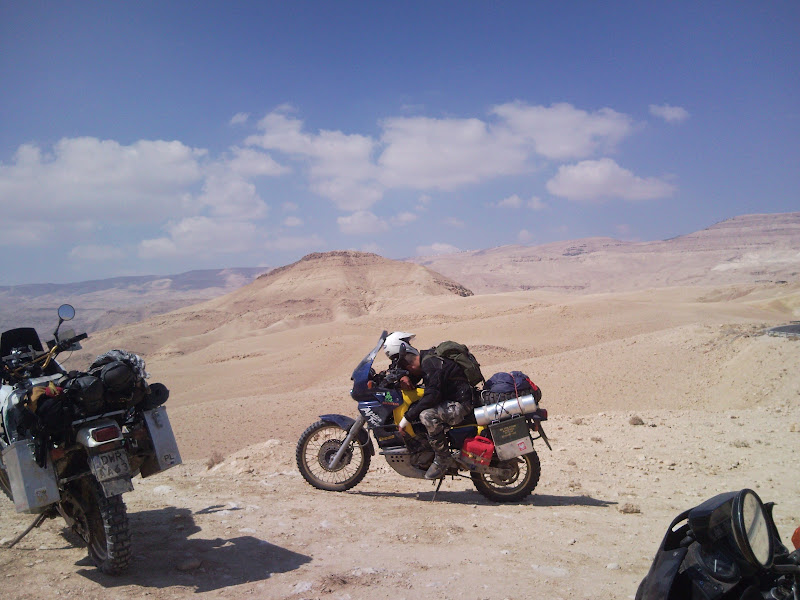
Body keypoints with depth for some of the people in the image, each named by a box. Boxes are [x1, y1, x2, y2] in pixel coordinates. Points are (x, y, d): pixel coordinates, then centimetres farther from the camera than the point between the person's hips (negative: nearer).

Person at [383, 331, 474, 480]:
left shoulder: (431, 363, -22)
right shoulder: (424, 358, 8)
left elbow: (432, 395, -29)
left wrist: (407, 418, -26)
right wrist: (405, 378, -4)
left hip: (461, 404, -11)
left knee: (427, 415, -32)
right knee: (414, 408, 12)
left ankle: (442, 459, -19)